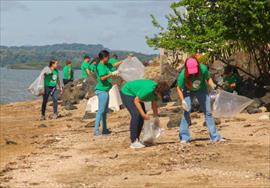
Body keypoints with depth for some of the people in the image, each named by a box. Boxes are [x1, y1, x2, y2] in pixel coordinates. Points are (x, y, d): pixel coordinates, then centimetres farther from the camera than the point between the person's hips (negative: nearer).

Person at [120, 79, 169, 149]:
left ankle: (136, 140, 11)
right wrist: (143, 114, -28)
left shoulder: (157, 90, -12)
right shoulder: (148, 89, -37)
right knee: (136, 114, -21)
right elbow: (136, 101, -28)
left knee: (141, 117, 2)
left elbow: (154, 104, 3)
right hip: (127, 93, -9)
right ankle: (134, 142, -20)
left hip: (135, 94, 9)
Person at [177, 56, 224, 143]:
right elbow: (179, 88, -19)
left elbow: (208, 78, -11)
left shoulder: (203, 69, -31)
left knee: (208, 112, 1)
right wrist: (183, 101, -25)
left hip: (202, 90, 2)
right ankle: (184, 137, -4)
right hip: (188, 91, -2)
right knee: (186, 111, -14)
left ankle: (215, 136, 7)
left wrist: (213, 85, -28)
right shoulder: (183, 74, -33)